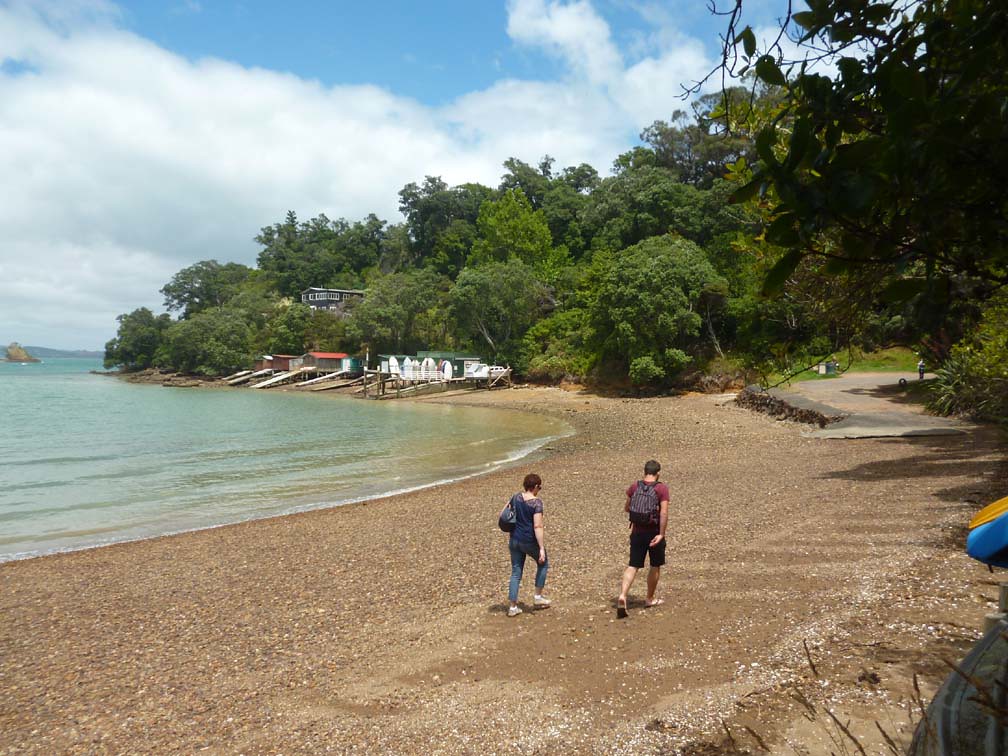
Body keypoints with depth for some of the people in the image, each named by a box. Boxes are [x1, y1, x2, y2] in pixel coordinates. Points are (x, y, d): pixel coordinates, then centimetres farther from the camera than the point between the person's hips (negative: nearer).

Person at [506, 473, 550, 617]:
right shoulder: (536, 502, -17)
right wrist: (542, 548, -20)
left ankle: (513, 607, 15)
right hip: (530, 541, -5)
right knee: (543, 564, 22)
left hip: (515, 540, 5)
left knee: (516, 573, 13)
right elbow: (537, 526, -22)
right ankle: (538, 597, 25)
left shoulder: (516, 497, 1)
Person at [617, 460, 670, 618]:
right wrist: (661, 534, -17)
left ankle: (622, 595, -14)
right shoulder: (662, 488, -10)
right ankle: (650, 599, 27)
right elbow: (664, 513, -19)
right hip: (654, 532, -3)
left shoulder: (634, 487, 2)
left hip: (637, 532, 3)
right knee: (655, 566, 16)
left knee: (633, 565, 5)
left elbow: (626, 508, 10)